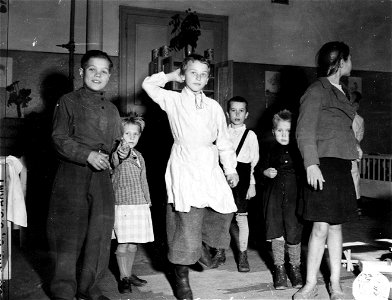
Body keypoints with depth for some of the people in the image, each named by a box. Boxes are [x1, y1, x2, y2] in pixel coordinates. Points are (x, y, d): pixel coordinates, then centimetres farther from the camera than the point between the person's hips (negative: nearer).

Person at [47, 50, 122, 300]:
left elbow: (117, 143, 23)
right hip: (72, 176, -4)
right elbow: (59, 139, -8)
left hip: (102, 177, 5)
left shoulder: (112, 110, 16)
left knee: (100, 233, 5)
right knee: (69, 232, 1)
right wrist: (88, 155, -18)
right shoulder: (69, 102, 1)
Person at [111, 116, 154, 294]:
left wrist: (147, 201, 23)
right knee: (123, 244, -3)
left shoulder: (139, 156, 14)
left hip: (140, 205, 6)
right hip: (123, 204, -6)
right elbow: (116, 161, -33)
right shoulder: (117, 153, -7)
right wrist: (122, 153, -54)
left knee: (133, 245, 12)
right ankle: (123, 278, 10)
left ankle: (129, 273, 26)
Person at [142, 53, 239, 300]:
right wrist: (172, 76, 12)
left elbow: (223, 140, 15)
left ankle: (201, 244, 28)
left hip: (210, 166, 4)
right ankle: (182, 279, 11)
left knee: (225, 209, -4)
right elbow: (148, 85, 2)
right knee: (186, 221, -4)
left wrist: (231, 168, 13)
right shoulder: (173, 100, 6)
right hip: (184, 166, -4)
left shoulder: (214, 106, 13)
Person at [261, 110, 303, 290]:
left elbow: (305, 172, 5)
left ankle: (295, 267, 23)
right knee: (277, 234, 5)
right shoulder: (271, 151, 6)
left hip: (294, 195, -1)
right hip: (274, 196, 1)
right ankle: (279, 268, 21)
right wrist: (266, 172, -7)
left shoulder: (298, 151, 2)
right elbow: (261, 168, 13)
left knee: (294, 234, 2)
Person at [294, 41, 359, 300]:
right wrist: (311, 164, -22)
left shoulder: (342, 92, 18)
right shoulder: (317, 91, -6)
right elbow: (305, 131, -13)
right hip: (324, 165, -7)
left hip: (342, 166, 8)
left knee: (336, 225, 10)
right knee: (321, 228, -6)